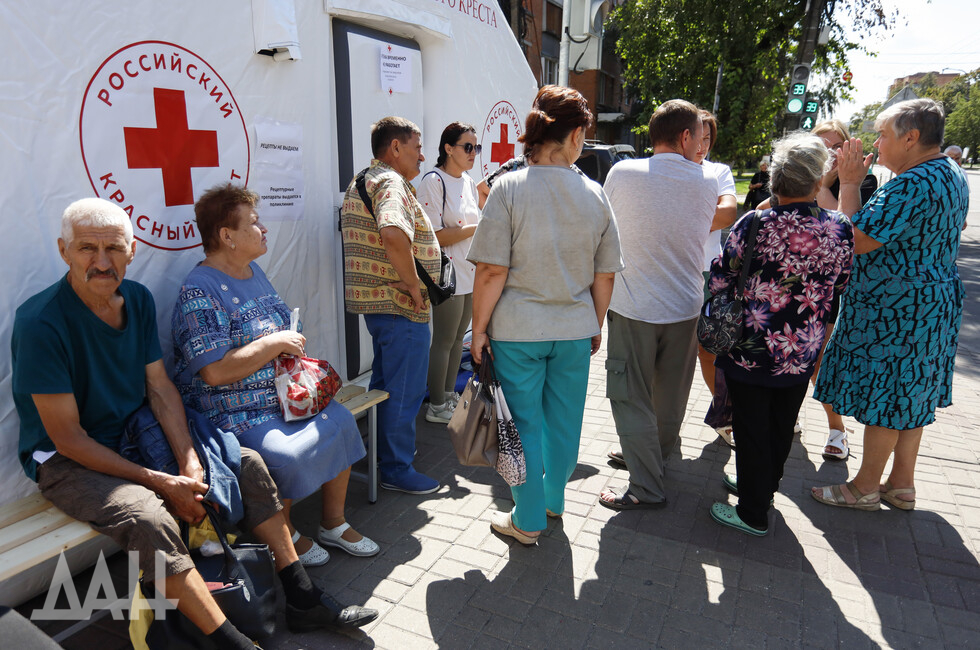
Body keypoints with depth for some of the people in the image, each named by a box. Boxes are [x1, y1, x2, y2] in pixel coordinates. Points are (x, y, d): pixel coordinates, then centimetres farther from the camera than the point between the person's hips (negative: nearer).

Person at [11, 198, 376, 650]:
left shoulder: (137, 299, -1)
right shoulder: (41, 322, -22)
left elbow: (160, 388, 1)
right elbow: (67, 437, -21)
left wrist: (190, 463, -13)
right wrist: (160, 483, -22)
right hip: (68, 462, -6)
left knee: (247, 463, -3)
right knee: (149, 519, -34)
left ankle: (302, 599, 4)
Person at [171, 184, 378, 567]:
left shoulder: (254, 273, 13)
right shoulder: (199, 291, -16)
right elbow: (216, 372, -25)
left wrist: (294, 347, 3)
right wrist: (277, 342, -19)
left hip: (281, 394, 9)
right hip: (234, 413, -8)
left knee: (340, 423, -8)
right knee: (286, 455, -29)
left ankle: (333, 523, 11)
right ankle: (284, 533, 4)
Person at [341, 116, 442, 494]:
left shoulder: (361, 182, 17)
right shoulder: (391, 183, -18)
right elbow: (394, 234, -38)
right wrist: (413, 284, -25)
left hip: (375, 301, 11)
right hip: (401, 307, -11)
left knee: (385, 382, 22)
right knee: (404, 391, 1)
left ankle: (384, 451, 37)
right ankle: (397, 470, 13)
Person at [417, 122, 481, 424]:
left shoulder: (468, 182, 13)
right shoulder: (433, 182, -13)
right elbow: (434, 236, -20)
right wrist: (477, 228, -19)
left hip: (470, 273, 8)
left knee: (458, 337, 16)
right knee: (444, 340, 0)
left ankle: (449, 394, 30)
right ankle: (436, 406, 14)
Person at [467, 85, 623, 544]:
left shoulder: (509, 187, -11)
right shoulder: (594, 194, 0)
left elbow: (492, 271, -14)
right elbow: (604, 274, 5)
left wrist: (479, 328, -4)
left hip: (518, 330, -3)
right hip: (575, 329, 4)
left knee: (524, 424, 9)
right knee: (564, 420, 19)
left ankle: (528, 521, 24)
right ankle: (553, 500, 40)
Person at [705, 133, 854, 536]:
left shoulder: (755, 224, -17)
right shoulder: (840, 229, -6)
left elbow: (719, 281, -8)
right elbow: (840, 287, 8)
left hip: (751, 351, -4)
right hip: (802, 356, 5)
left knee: (751, 430, 9)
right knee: (781, 427, 22)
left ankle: (753, 514, 21)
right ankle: (763, 488, 43)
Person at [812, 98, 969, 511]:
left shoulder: (912, 184, -23)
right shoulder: (953, 176, 11)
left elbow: (857, 241, -25)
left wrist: (850, 184, -15)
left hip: (895, 309, -10)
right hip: (934, 301, 10)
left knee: (883, 399, 2)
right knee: (910, 397, 17)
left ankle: (865, 488, 16)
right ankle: (901, 485, 29)